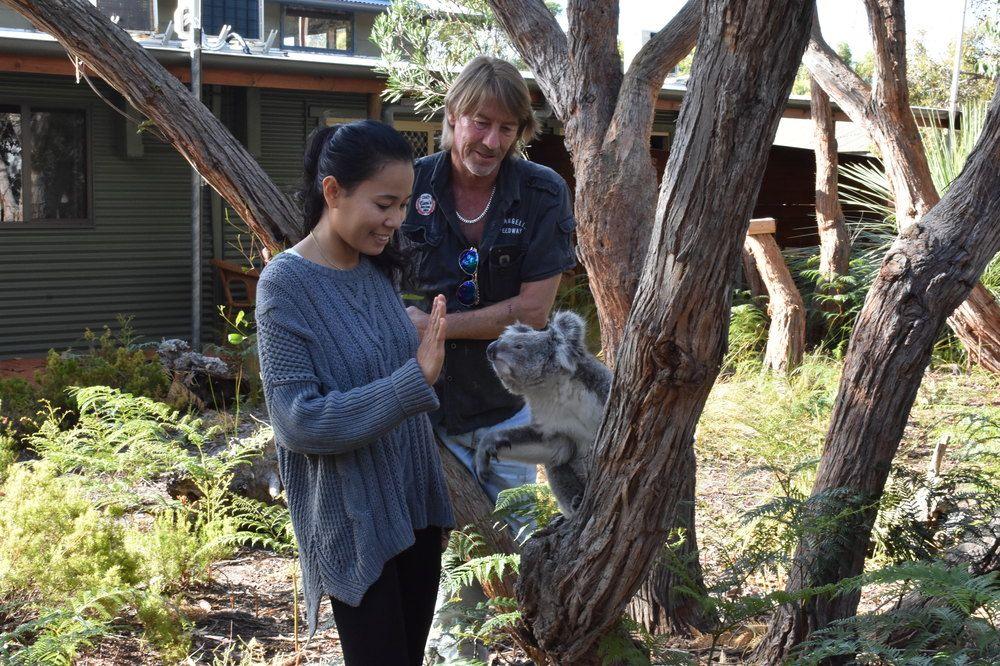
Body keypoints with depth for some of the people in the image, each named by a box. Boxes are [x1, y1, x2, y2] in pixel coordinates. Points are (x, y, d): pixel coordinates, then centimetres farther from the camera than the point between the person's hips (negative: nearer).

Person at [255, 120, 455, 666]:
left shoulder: (378, 269, 3)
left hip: (416, 504, 7)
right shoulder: (287, 283, -16)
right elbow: (298, 422, -22)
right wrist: (416, 379, -27)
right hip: (354, 523, -6)